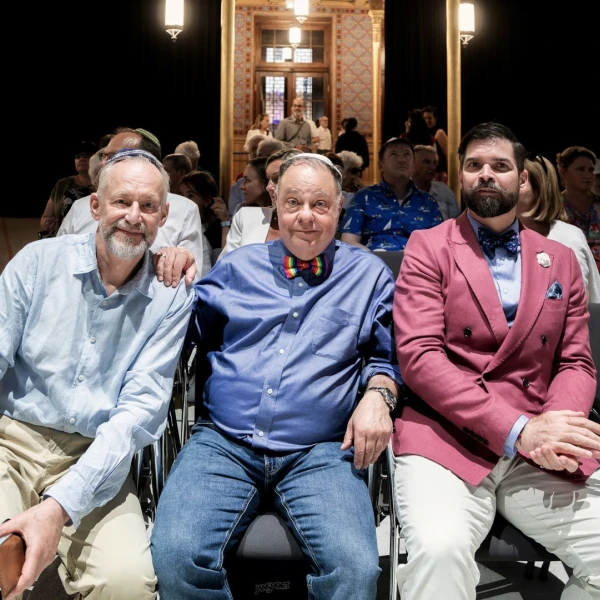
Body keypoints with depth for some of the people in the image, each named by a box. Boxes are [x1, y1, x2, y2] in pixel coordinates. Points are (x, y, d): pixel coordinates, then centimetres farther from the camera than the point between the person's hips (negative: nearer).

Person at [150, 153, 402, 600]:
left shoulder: (370, 275, 14)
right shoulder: (237, 267, 17)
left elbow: (386, 355, 16)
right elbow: (188, 331, 19)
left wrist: (377, 394, -5)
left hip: (321, 452, -1)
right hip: (224, 443, 2)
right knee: (176, 556, -24)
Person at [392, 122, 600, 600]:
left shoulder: (561, 261, 17)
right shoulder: (428, 247, 5)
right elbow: (418, 356, -7)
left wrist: (554, 431, -11)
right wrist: (517, 430, -17)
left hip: (540, 449, 4)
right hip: (446, 437, -3)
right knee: (441, 548, -31)